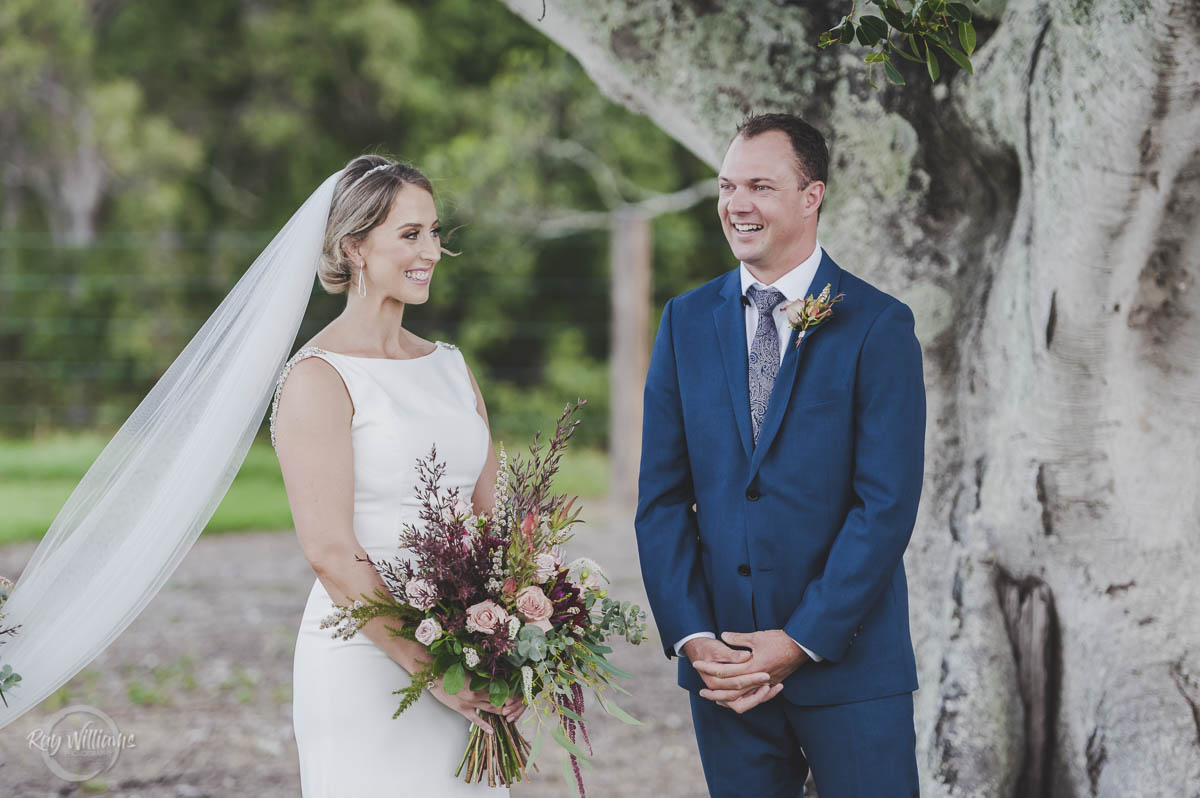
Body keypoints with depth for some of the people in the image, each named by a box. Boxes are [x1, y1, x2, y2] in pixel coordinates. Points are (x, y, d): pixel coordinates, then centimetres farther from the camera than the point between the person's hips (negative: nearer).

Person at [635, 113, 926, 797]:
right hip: (720, 659, 3)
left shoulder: (878, 325, -5)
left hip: (848, 661, -3)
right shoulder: (686, 322, 8)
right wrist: (690, 635, -5)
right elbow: (663, 496, 6)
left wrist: (801, 641, -14)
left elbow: (887, 505, -10)